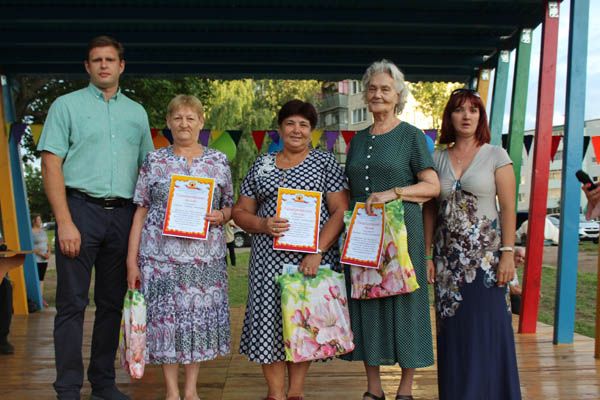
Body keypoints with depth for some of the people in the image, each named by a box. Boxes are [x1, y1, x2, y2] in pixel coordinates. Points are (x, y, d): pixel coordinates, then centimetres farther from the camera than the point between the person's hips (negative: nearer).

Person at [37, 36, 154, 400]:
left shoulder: (137, 112, 16)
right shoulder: (67, 105, 5)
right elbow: (51, 165, -3)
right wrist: (64, 221, -13)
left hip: (123, 215, 4)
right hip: (81, 208, -3)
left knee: (113, 303, 9)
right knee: (72, 303, -2)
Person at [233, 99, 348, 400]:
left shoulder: (325, 162, 5)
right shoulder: (261, 165, 13)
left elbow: (340, 211, -3)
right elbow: (241, 212, 12)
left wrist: (317, 252, -15)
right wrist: (263, 225, -10)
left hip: (312, 259, -2)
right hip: (268, 260, 2)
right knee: (270, 321, 0)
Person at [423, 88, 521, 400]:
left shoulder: (496, 156, 0)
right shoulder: (437, 159, 7)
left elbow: (508, 209, -3)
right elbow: (430, 211, 7)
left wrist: (508, 253, -11)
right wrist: (427, 255, 4)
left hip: (486, 256, -2)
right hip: (449, 259, 3)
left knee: (488, 331, 0)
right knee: (453, 332, 7)